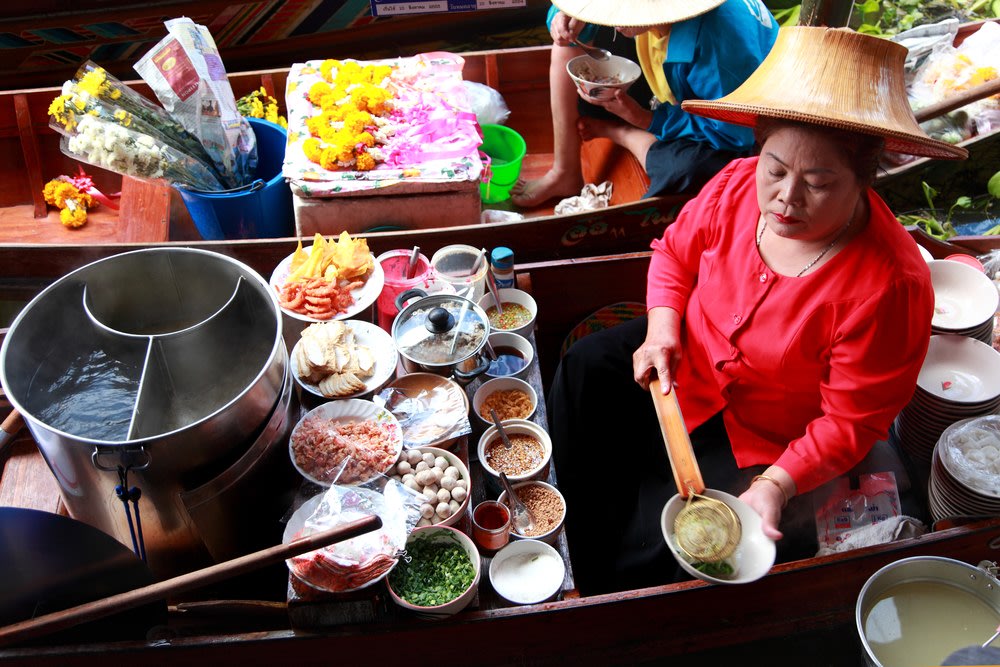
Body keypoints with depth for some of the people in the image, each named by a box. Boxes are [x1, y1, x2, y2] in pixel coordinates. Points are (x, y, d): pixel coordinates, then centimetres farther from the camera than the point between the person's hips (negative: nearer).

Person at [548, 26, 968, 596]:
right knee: (582, 371, -8)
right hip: (685, 363, 6)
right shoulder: (738, 185, -18)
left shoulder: (890, 286, -32)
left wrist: (777, 485, -32)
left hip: (761, 442, -5)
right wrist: (662, 328, -15)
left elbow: (852, 421, -22)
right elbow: (675, 254, 1)